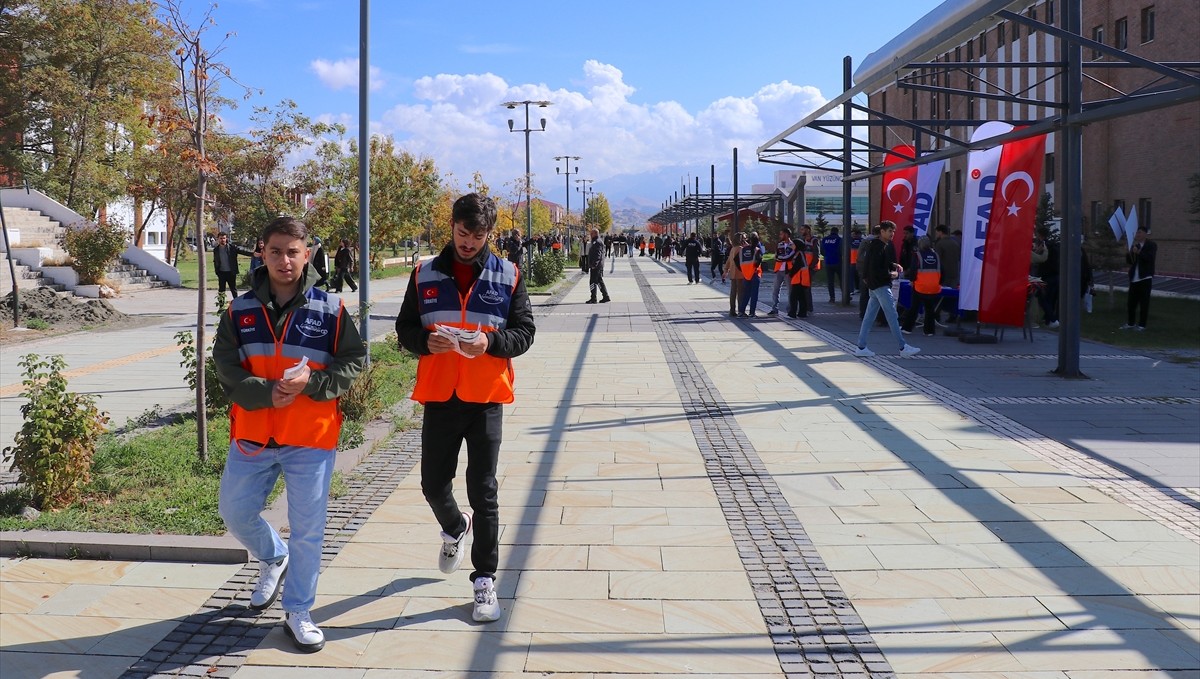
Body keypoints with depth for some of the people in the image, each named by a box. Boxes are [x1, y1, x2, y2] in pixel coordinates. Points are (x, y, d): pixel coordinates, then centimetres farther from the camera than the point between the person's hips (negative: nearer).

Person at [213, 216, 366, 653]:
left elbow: (353, 362, -3)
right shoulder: (240, 311, 2)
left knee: (307, 529, 2)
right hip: (251, 436, 3)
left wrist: (311, 382, -19)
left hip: (311, 439, -2)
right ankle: (273, 558, 44)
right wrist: (266, 393, -19)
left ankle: (298, 613, 18)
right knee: (235, 512, 13)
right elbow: (226, 367, -3)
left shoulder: (330, 310, -4)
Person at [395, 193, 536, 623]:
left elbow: (524, 332, 1)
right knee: (433, 483, 9)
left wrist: (491, 341, -18)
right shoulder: (425, 275, 5)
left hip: (486, 397, -2)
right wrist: (426, 340, -15)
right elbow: (405, 329, 7)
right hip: (438, 396, 2)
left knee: (483, 491, 0)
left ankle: (485, 580, 10)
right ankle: (454, 530, 43)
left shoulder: (508, 277, 1)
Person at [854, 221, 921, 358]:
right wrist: (891, 275, -12)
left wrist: (895, 266, 8)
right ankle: (903, 347, -1)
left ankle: (861, 347, 10)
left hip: (874, 285, 10)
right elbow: (875, 270, -21)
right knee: (892, 315, -5)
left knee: (869, 316, 9)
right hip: (880, 285, -10)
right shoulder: (877, 246, -16)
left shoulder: (885, 245, 15)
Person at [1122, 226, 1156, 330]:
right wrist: (1130, 252, -9)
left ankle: (1142, 325, 1)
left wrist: (1138, 252, -26)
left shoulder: (1151, 245, -1)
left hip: (1145, 278, -6)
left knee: (1144, 302, -3)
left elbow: (1150, 257, -17)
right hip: (1134, 278, 6)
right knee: (1131, 302, 9)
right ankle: (1130, 324, 19)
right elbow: (1129, 261, 9)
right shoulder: (1135, 246, 14)